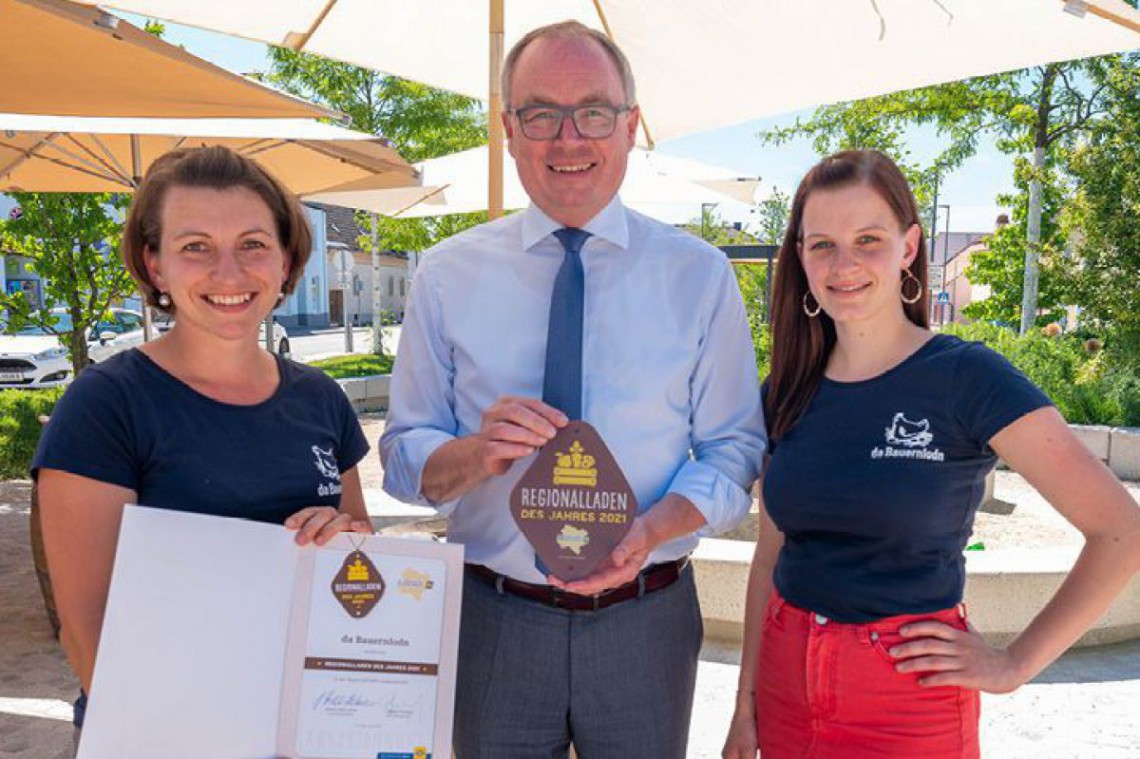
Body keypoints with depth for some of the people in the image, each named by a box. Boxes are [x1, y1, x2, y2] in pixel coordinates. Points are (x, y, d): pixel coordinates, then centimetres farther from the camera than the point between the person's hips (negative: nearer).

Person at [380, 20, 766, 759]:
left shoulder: (699, 274, -2)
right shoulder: (448, 274, -2)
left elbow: (735, 451, -3)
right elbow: (403, 457, -1)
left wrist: (653, 530, -21)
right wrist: (477, 452, -22)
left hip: (646, 621, 0)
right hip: (492, 619, 1)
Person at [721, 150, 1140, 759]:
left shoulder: (967, 377, -12)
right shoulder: (788, 391, 1)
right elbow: (770, 555, 7)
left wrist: (1013, 665, -12)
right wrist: (746, 704, 8)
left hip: (910, 701, -4)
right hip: (787, 682, 4)